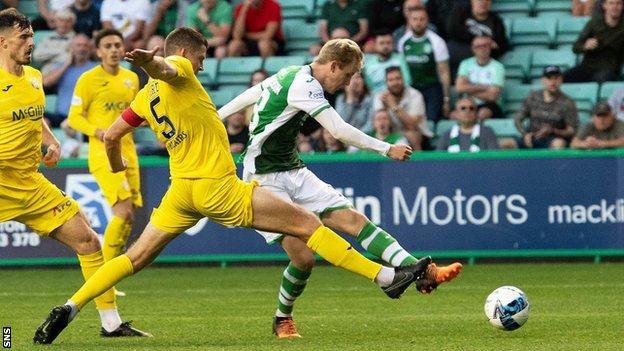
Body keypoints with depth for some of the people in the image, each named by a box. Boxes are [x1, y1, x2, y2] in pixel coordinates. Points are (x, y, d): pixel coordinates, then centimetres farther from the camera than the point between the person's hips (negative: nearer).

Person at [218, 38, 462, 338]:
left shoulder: (290, 75, 12)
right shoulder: (305, 85, -18)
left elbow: (246, 97, 23)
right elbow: (339, 131, -22)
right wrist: (387, 149, -14)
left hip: (293, 172, 9)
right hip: (265, 180, -9)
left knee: (354, 220, -8)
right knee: (304, 258, -16)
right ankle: (282, 319, 11)